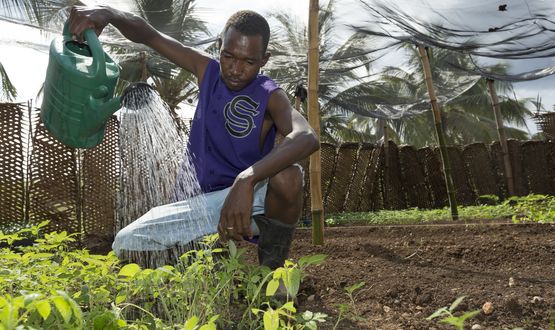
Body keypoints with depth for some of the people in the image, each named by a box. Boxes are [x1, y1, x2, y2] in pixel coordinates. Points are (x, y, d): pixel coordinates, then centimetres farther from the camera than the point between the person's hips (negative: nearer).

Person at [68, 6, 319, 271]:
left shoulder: (270, 97, -15)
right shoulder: (208, 71, -2)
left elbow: (307, 137, -37)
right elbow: (146, 35, 0)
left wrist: (246, 180, -52)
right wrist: (108, 14, -22)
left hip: (252, 201, -4)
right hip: (204, 201, 4)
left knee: (288, 176, -36)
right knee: (125, 244, -9)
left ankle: (272, 265, -9)